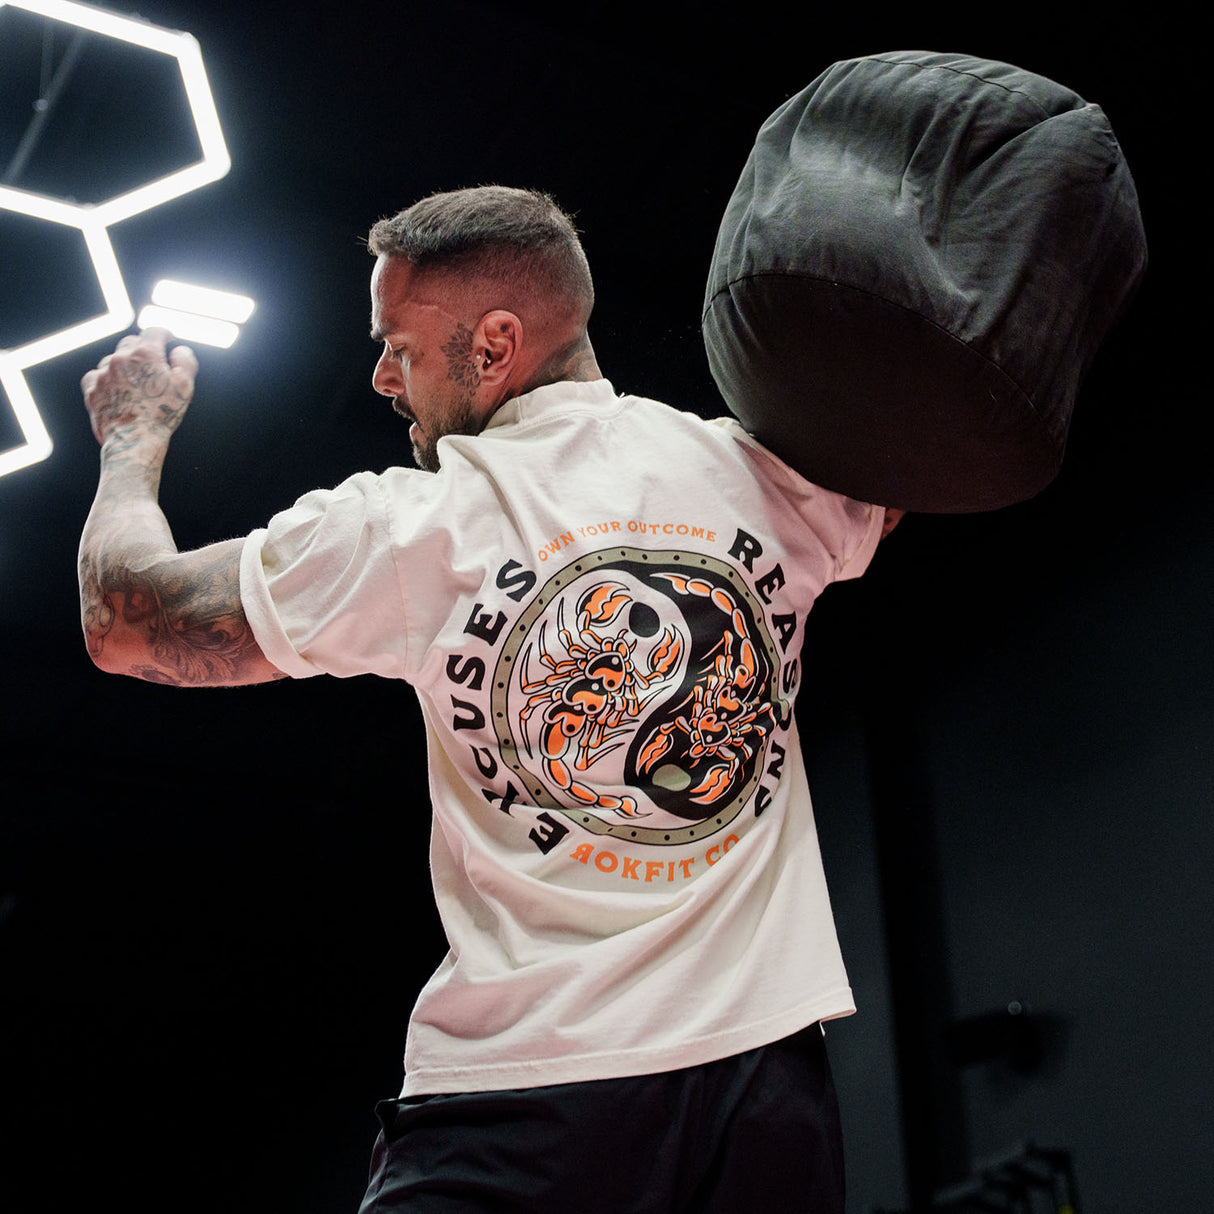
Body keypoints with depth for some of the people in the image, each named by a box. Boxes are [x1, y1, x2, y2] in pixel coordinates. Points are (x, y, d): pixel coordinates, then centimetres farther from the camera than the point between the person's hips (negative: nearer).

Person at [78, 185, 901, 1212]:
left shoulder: (410, 527, -7)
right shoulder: (756, 472, 2)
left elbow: (126, 624, 5)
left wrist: (136, 433, 21)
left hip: (520, 1075, -3)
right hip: (767, 1061, 4)